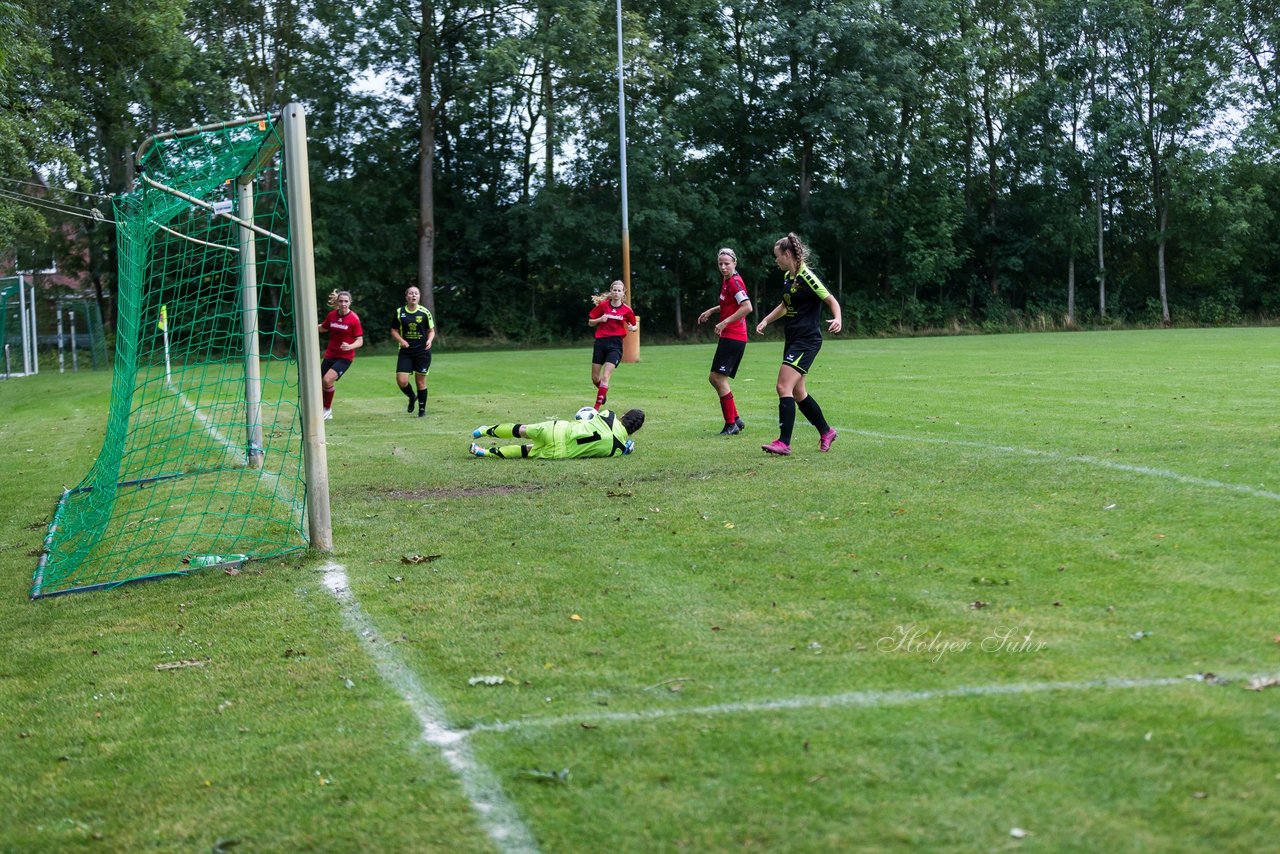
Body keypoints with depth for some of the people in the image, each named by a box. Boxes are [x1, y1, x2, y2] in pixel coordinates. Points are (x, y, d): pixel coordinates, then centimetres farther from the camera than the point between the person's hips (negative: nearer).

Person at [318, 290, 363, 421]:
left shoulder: (354, 319, -14)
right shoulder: (331, 315, 0)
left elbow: (360, 341, -12)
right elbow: (322, 328, 20)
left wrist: (350, 346, -32)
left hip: (345, 357, -5)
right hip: (330, 355, 5)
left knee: (327, 380, -22)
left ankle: (328, 410, -2)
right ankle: (325, 411, 28)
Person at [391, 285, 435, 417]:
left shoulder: (425, 312, -1)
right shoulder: (399, 312, 2)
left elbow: (431, 330, 8)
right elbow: (394, 331, 9)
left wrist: (429, 340, -13)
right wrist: (401, 340, -10)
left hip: (422, 351, -1)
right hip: (405, 352, 1)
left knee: (421, 382, 3)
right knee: (401, 381, -10)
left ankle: (422, 409, 20)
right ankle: (412, 397, 22)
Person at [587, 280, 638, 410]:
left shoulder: (627, 310, 0)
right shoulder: (602, 305, 1)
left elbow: (635, 326, 14)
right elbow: (590, 323, 9)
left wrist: (632, 328, -10)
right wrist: (600, 319, -11)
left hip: (616, 344, -2)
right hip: (601, 342, 2)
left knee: (605, 377, -14)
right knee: (595, 378, 8)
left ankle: (597, 407, -12)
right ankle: (604, 393, 40)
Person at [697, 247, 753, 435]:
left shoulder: (735, 281, -14)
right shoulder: (726, 280, 15)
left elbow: (747, 307, -26)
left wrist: (725, 322, -23)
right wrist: (711, 310, 27)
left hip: (733, 337, -10)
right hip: (729, 337, 10)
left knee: (719, 378, -8)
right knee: (714, 378, 12)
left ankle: (731, 424, -2)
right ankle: (736, 419, 15)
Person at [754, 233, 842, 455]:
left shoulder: (806, 277, -15)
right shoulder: (787, 277, 11)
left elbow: (831, 301, -15)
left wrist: (837, 319, -33)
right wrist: (766, 320, 20)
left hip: (807, 341, -9)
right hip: (793, 339, 9)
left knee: (784, 387, -17)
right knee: (797, 392, 14)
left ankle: (784, 443, -17)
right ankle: (826, 432, 30)